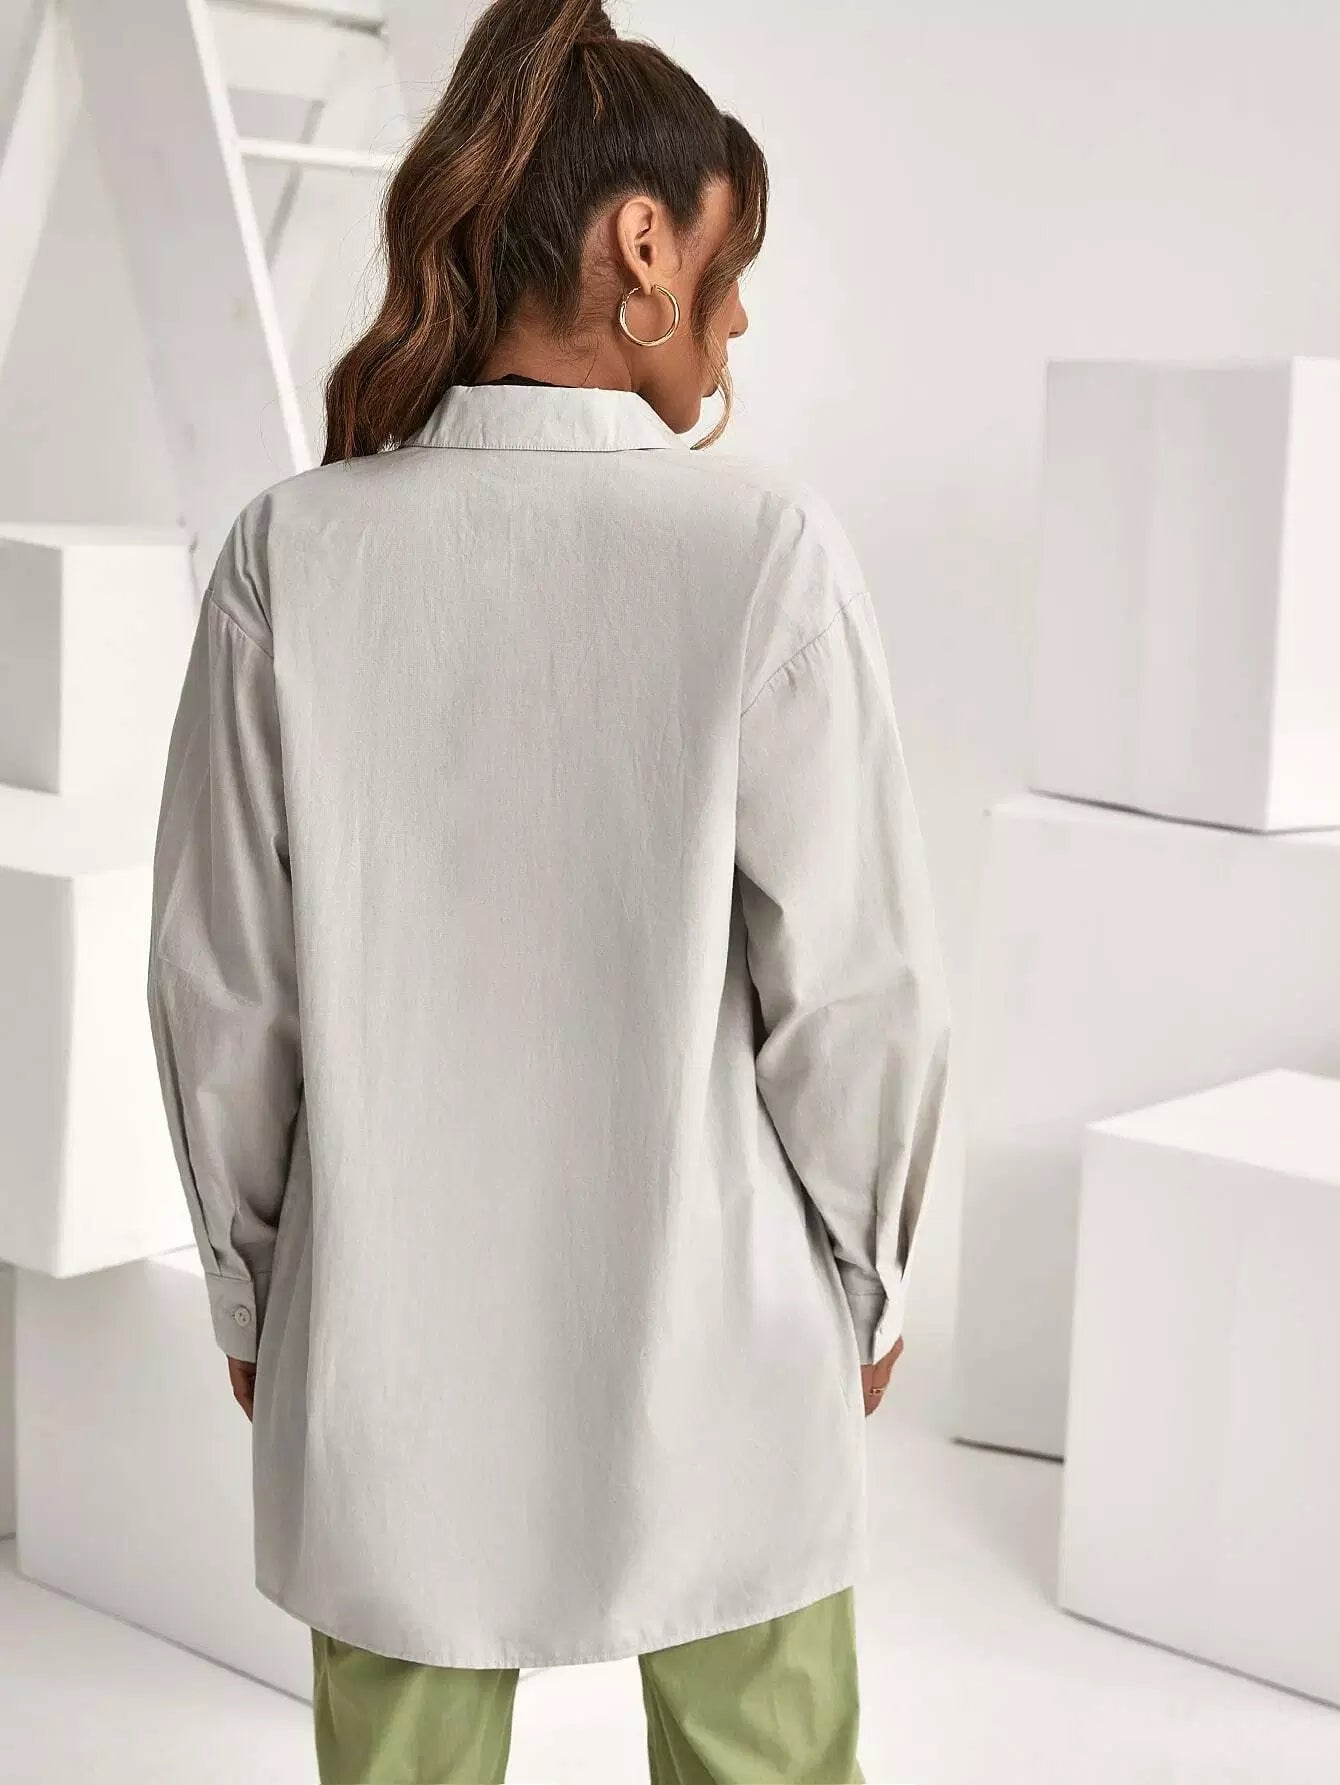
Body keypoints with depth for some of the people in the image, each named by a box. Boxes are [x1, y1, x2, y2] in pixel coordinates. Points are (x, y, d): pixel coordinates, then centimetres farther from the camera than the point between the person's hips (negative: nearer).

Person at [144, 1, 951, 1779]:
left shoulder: (292, 554, -9)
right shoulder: (762, 545, -16)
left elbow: (219, 983, -3)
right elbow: (857, 980, -12)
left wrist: (252, 1281, 12)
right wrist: (867, 1281, 5)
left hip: (388, 1356, 2)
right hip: (707, 1361, -1)